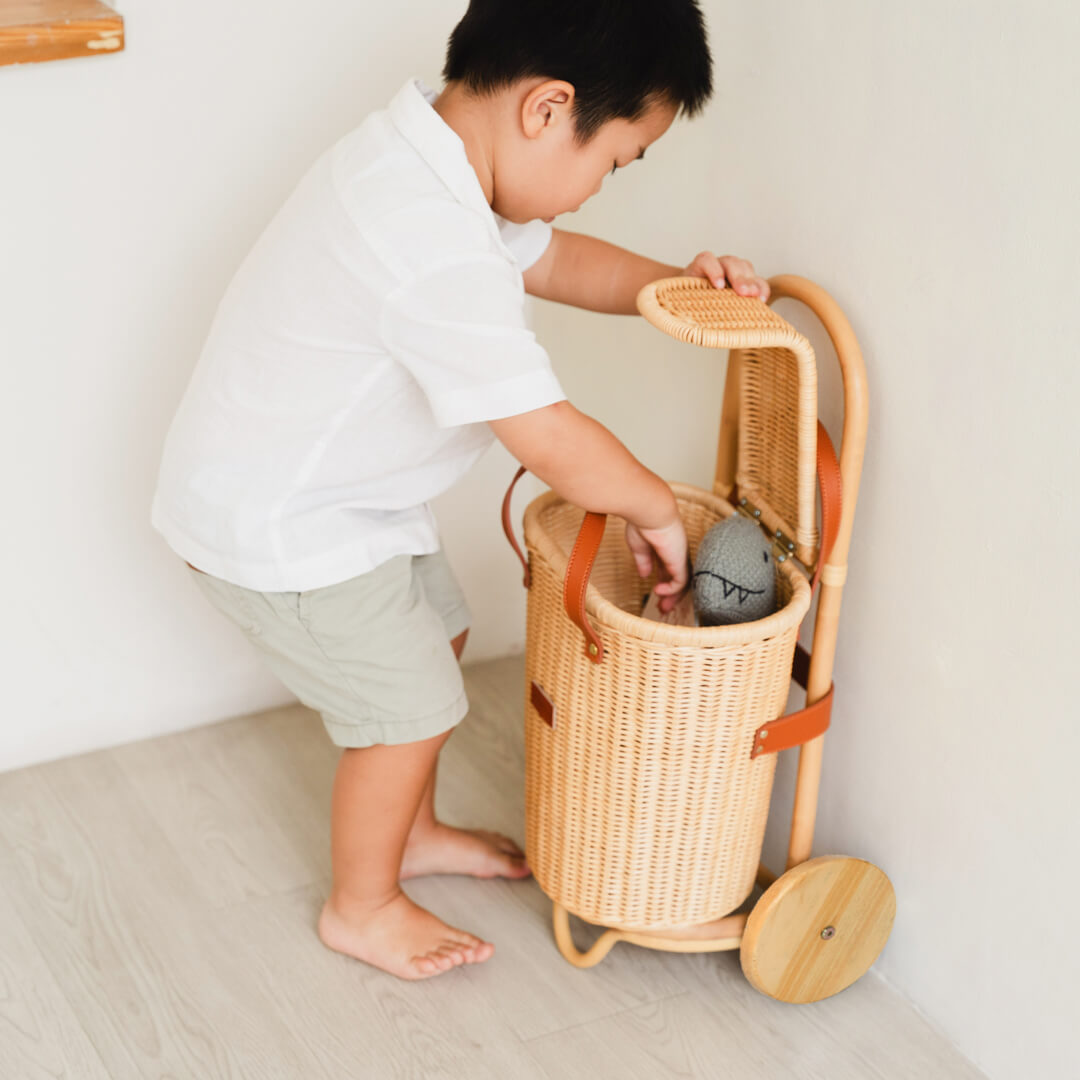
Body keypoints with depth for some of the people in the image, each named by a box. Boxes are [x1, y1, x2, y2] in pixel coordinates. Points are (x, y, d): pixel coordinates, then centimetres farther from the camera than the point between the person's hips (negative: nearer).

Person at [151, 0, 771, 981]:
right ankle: (362, 908, 28)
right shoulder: (434, 250, -36)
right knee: (410, 705, 4)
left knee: (435, 632, 23)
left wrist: (671, 283, -2)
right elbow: (551, 440, -34)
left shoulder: (428, 160, -3)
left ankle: (412, 832, 45)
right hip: (278, 528, -10)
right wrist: (656, 507, -16)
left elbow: (550, 258, 14)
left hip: (317, 485, 10)